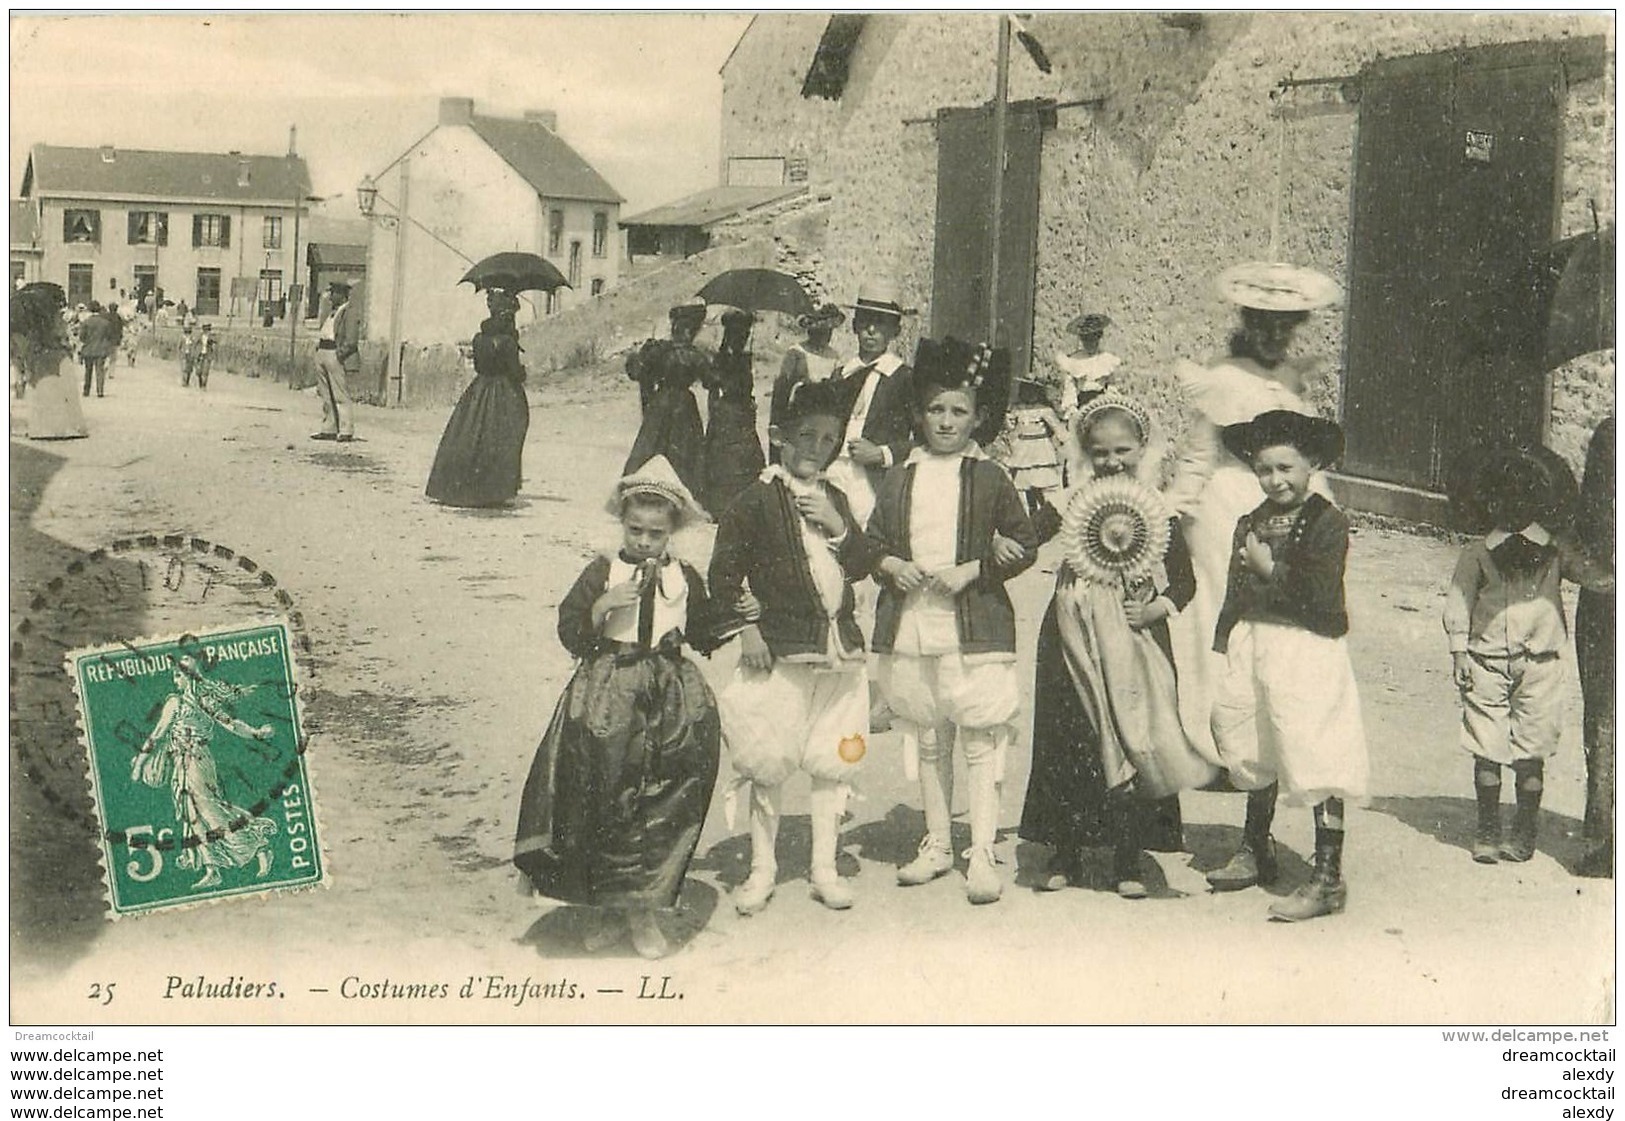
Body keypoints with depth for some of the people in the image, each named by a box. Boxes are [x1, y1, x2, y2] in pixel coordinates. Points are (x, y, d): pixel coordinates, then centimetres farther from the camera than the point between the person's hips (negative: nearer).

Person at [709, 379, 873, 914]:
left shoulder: (834, 499, 14)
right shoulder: (757, 500, -4)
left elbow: (861, 566, 9)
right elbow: (724, 570, -5)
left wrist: (838, 525, -7)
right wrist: (746, 627, -10)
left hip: (837, 649, 5)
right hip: (779, 650, -5)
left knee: (832, 761, 9)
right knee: (769, 763, 2)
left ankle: (825, 868, 19)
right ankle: (762, 867, 15)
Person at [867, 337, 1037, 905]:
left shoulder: (989, 478, -1)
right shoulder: (898, 478, 8)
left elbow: (1025, 545, 1)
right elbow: (871, 543, 14)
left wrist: (972, 570, -11)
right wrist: (891, 565, -6)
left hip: (974, 628, -4)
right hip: (910, 626, 4)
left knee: (981, 742, -4)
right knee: (928, 742, 14)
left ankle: (982, 855, 1)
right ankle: (936, 845, 25)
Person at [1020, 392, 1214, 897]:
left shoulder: (1157, 511, 0)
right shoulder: (1070, 504, 3)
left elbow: (1184, 579, 3)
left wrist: (1156, 609, -11)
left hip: (1135, 643, -1)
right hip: (1075, 641, 1)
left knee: (1133, 744, 1)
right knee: (1068, 744, 5)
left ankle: (1128, 862, 12)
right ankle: (1065, 855, 18)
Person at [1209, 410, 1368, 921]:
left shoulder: (1326, 523, -10)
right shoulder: (1249, 524, 10)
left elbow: (1320, 595, -19)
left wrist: (1270, 569, -12)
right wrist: (1223, 652, 12)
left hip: (1306, 648, -7)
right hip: (1252, 643, 7)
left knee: (1316, 761, -6)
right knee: (1255, 755, 20)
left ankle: (1328, 877, 0)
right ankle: (1256, 851, 39)